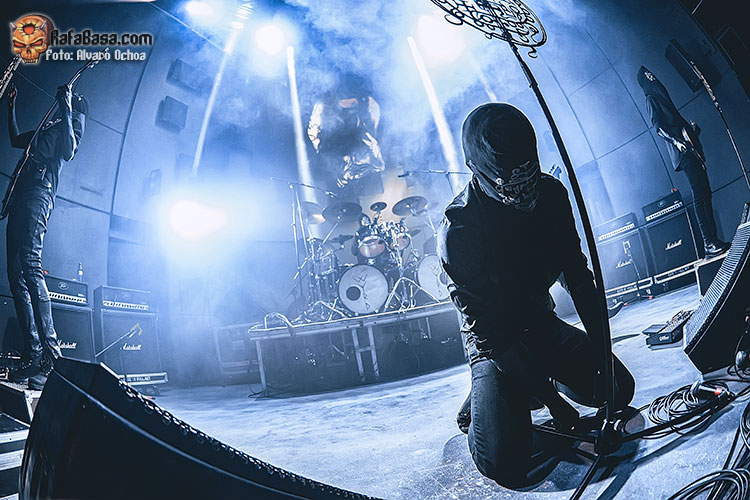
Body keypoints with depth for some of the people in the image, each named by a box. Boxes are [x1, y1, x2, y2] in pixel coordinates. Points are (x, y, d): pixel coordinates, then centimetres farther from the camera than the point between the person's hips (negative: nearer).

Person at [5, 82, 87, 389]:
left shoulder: (71, 124, 8)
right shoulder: (46, 129, 31)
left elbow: (69, 150, -13)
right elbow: (15, 139, 46)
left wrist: (66, 108, -9)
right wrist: (12, 106, 43)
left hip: (38, 194, -9)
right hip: (21, 196, 9)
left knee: (29, 266, -22)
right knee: (16, 275, -1)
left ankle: (51, 355, -26)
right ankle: (33, 355, -4)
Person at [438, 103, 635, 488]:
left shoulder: (551, 193, -10)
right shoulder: (457, 231, -28)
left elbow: (577, 273, -2)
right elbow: (491, 329, -25)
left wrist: (602, 351, -9)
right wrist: (556, 404, -23)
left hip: (543, 323, 6)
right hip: (495, 342, -6)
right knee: (506, 463, -19)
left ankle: (526, 390, 20)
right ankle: (485, 401, 12)